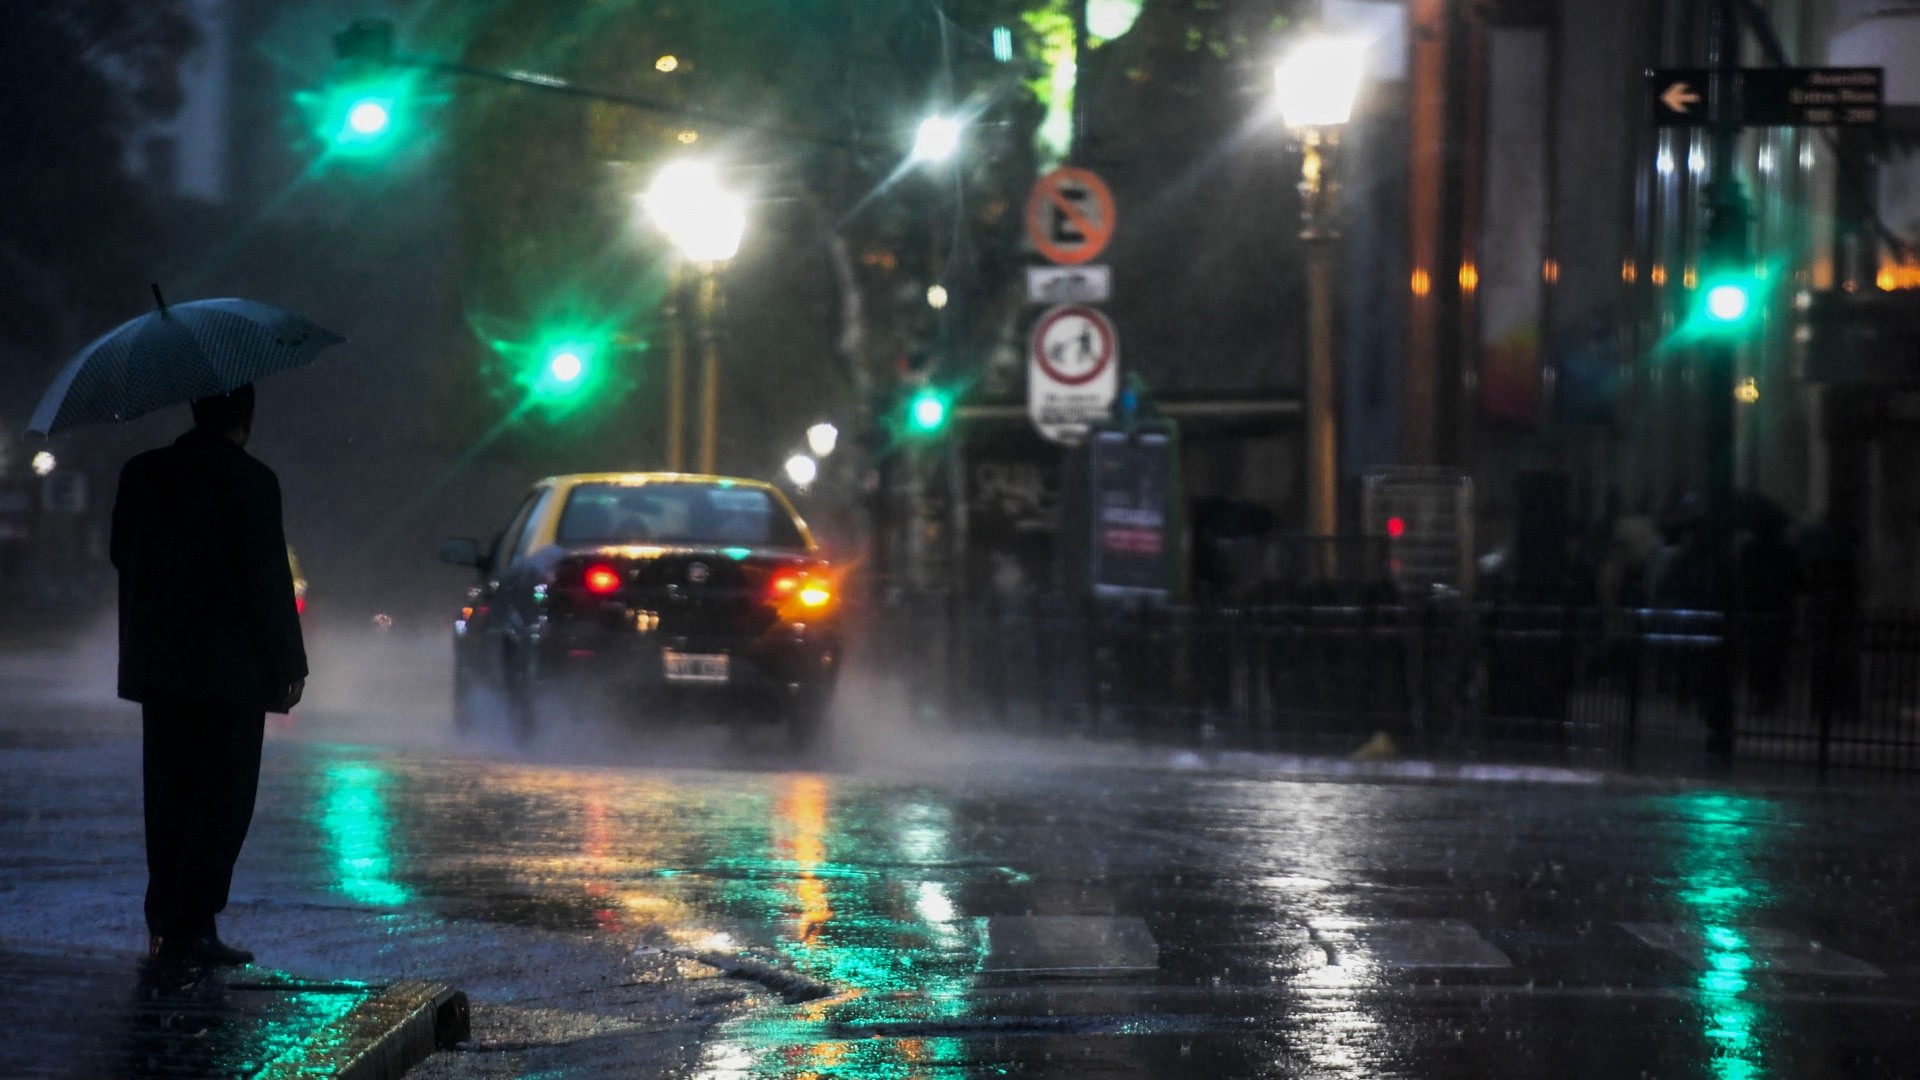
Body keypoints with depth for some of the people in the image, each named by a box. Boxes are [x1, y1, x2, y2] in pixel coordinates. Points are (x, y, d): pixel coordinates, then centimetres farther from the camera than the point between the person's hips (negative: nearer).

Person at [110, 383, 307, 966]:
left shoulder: (142, 474, 5)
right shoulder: (250, 480, -13)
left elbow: (122, 555, 13)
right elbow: (268, 581, -13)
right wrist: (289, 665, -6)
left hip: (156, 662, 6)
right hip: (229, 670, -6)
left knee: (168, 794, 14)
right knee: (223, 797, 0)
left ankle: (165, 922, 17)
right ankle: (190, 928, -4)